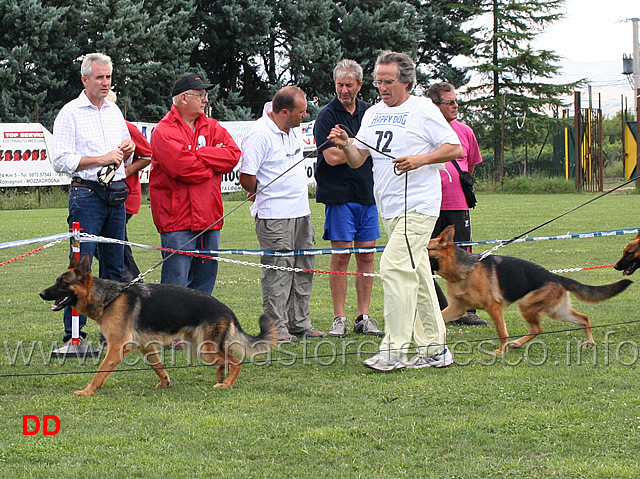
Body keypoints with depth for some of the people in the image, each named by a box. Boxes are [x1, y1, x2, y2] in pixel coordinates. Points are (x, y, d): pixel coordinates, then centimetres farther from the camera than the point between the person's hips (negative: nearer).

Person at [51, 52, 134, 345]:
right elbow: (61, 161, -11)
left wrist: (127, 151, 1)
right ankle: (73, 335, -6)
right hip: (86, 194, -6)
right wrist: (102, 159, -14)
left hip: (116, 194, 6)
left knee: (114, 266, 8)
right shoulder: (70, 113, -3)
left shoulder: (114, 111, 16)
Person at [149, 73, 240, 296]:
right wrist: (213, 165, -4)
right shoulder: (164, 131, -7)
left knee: (205, 281, 11)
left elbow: (233, 154, -1)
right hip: (177, 219, -7)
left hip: (209, 218, 7)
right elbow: (181, 166, -20)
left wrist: (197, 154, -11)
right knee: (176, 281, -7)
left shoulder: (212, 127, 14)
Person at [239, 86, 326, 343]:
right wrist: (265, 195, 0)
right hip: (275, 216, -9)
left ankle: (299, 323, 20)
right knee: (278, 271, -6)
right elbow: (246, 178, -17)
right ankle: (276, 327, -2)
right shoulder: (260, 135, -17)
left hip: (301, 212, 9)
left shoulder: (294, 130, 11)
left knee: (303, 269, 12)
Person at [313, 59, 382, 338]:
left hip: (367, 193, 5)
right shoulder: (327, 116, -4)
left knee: (366, 255, 4)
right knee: (341, 256, -4)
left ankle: (363, 317, 9)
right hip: (339, 194, -5)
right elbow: (332, 157, -14)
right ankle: (339, 319, 1)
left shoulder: (370, 113, 11)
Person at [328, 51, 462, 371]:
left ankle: (394, 349, -18)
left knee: (394, 266, -18)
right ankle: (434, 348, 16)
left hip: (418, 206, -7)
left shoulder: (423, 110, -4)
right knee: (417, 275, 10)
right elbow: (357, 161, 12)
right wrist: (346, 145, -10)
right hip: (389, 209, 8)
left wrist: (421, 159, -19)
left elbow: (456, 148, -5)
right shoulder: (373, 114, 15)